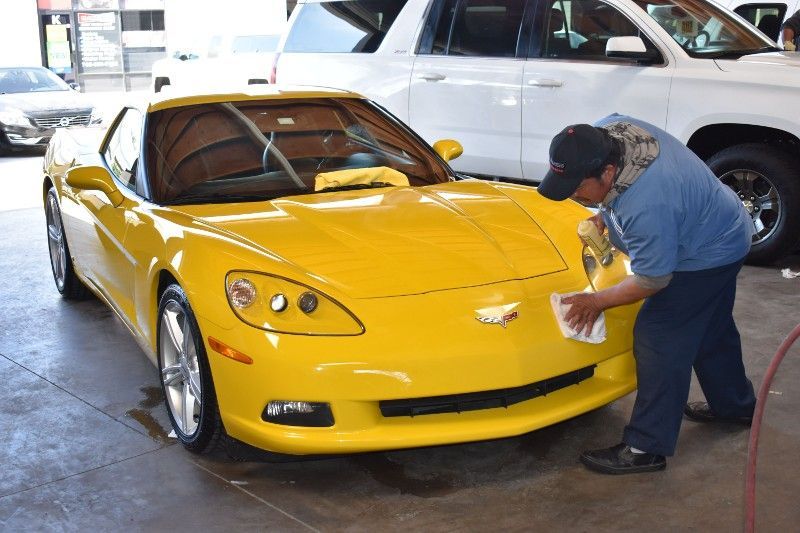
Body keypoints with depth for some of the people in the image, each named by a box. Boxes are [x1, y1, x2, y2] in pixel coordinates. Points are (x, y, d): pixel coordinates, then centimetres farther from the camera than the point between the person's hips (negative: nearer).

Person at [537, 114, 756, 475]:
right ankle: (736, 405, 47)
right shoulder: (605, 131, -17)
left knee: (658, 340, -9)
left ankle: (646, 448, 0)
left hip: (708, 253, -10)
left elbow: (651, 280, -28)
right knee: (711, 331, 25)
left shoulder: (646, 208, -40)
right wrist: (605, 215, 1)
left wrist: (597, 301, -14)